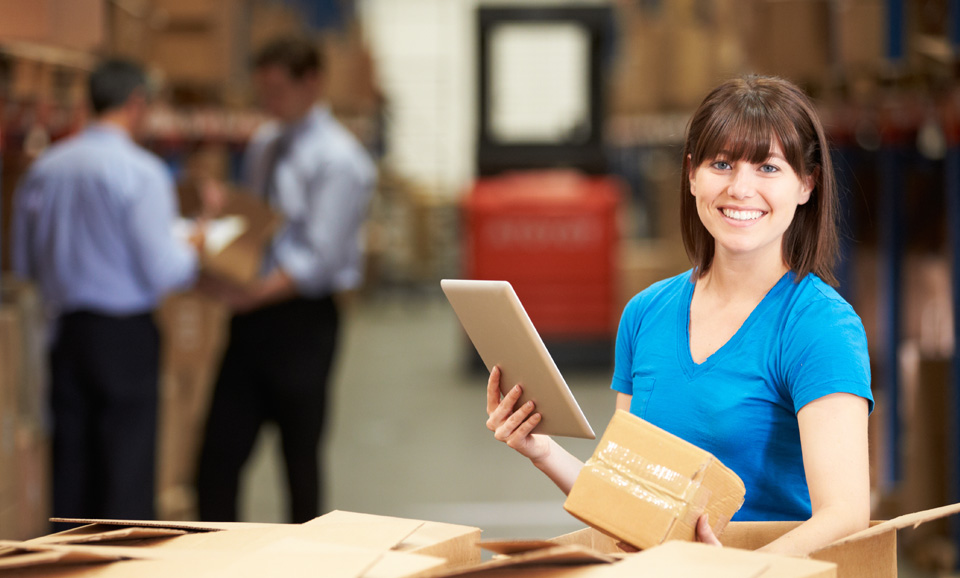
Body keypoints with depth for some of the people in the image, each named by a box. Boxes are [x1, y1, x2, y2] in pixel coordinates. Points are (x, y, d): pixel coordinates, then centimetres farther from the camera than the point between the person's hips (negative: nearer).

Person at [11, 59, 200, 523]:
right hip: (125, 336, -6)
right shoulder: (141, 171, -12)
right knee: (126, 471, -1)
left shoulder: (43, 169, 5)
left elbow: (24, 264, 12)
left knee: (70, 467, 10)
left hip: (65, 331, 6)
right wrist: (196, 247, 5)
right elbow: (163, 271, -13)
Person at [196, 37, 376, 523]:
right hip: (252, 316, 7)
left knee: (301, 459, 3)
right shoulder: (263, 145, 13)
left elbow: (321, 256, -17)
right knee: (220, 455, 2)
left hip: (302, 318, -7)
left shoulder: (337, 158, -11)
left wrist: (258, 292, -27)